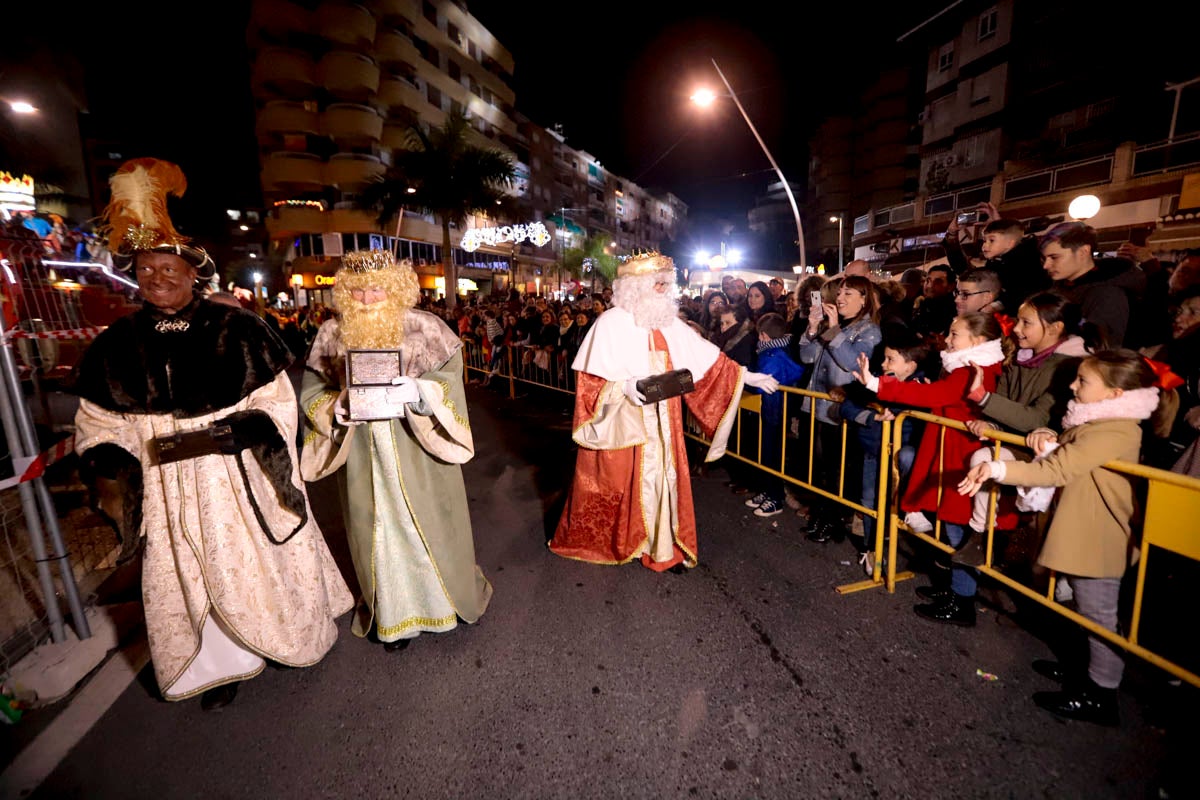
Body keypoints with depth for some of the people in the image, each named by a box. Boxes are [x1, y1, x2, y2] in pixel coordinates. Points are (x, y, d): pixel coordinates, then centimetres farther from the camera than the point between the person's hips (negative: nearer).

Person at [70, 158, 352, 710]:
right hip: (170, 493, 3)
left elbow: (277, 404, -7)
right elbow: (100, 426, 7)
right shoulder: (116, 345, 1)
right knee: (194, 581, 15)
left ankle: (295, 634, 41)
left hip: (243, 481, -2)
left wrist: (220, 434, -20)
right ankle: (223, 664, 38)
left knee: (262, 565, 13)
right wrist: (109, 475, -9)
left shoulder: (237, 329, -9)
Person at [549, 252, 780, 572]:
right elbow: (590, 376, -14)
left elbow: (708, 359, 10)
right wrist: (623, 386, -29)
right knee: (622, 485, 5)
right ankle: (611, 542, 26)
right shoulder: (611, 323, -10)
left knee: (663, 480, 8)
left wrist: (745, 375, 8)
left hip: (661, 425, 5)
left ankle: (664, 546, 22)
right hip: (621, 425, -5)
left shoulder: (670, 323, 7)